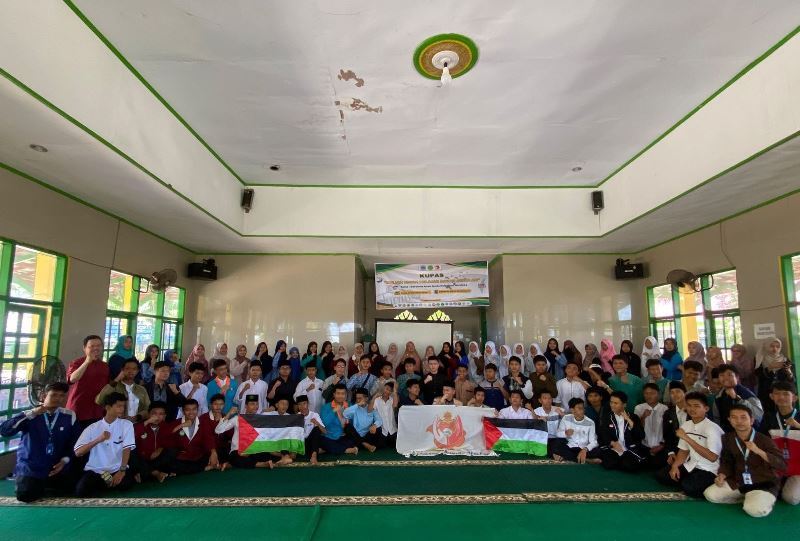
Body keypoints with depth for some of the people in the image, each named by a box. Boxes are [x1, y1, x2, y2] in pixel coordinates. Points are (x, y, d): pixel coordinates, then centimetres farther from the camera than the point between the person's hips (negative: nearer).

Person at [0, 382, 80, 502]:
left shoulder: (70, 416, -3)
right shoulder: (30, 415, -5)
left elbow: (75, 442, 3)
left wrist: (65, 460, -10)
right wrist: (31, 413, -26)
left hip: (58, 468, 2)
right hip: (30, 468, -2)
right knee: (25, 495, -21)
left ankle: (43, 484, 25)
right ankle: (38, 485, 15)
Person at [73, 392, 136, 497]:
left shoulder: (127, 424, 3)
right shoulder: (92, 428, 4)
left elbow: (127, 449, -6)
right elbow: (78, 453, -5)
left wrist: (122, 470, -17)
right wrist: (98, 440, -20)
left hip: (117, 469, -1)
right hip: (95, 470, 1)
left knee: (126, 483, -30)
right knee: (81, 490, -27)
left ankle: (112, 483, 4)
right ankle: (109, 483, 3)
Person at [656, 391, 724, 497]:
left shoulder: (712, 428, -19)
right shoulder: (686, 425, 3)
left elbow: (712, 457, -27)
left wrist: (686, 438, -28)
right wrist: (675, 466, -7)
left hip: (709, 470, -6)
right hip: (691, 465, 7)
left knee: (688, 487, -29)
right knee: (661, 475, -4)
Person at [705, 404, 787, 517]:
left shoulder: (764, 439, -14)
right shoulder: (727, 438, 0)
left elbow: (782, 465, -23)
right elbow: (726, 462, 12)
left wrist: (758, 451, -36)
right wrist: (722, 476, -7)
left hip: (764, 483, -5)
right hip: (737, 482, 5)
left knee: (755, 510, -31)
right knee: (710, 494, -11)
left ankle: (766, 500, 5)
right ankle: (748, 498, 8)